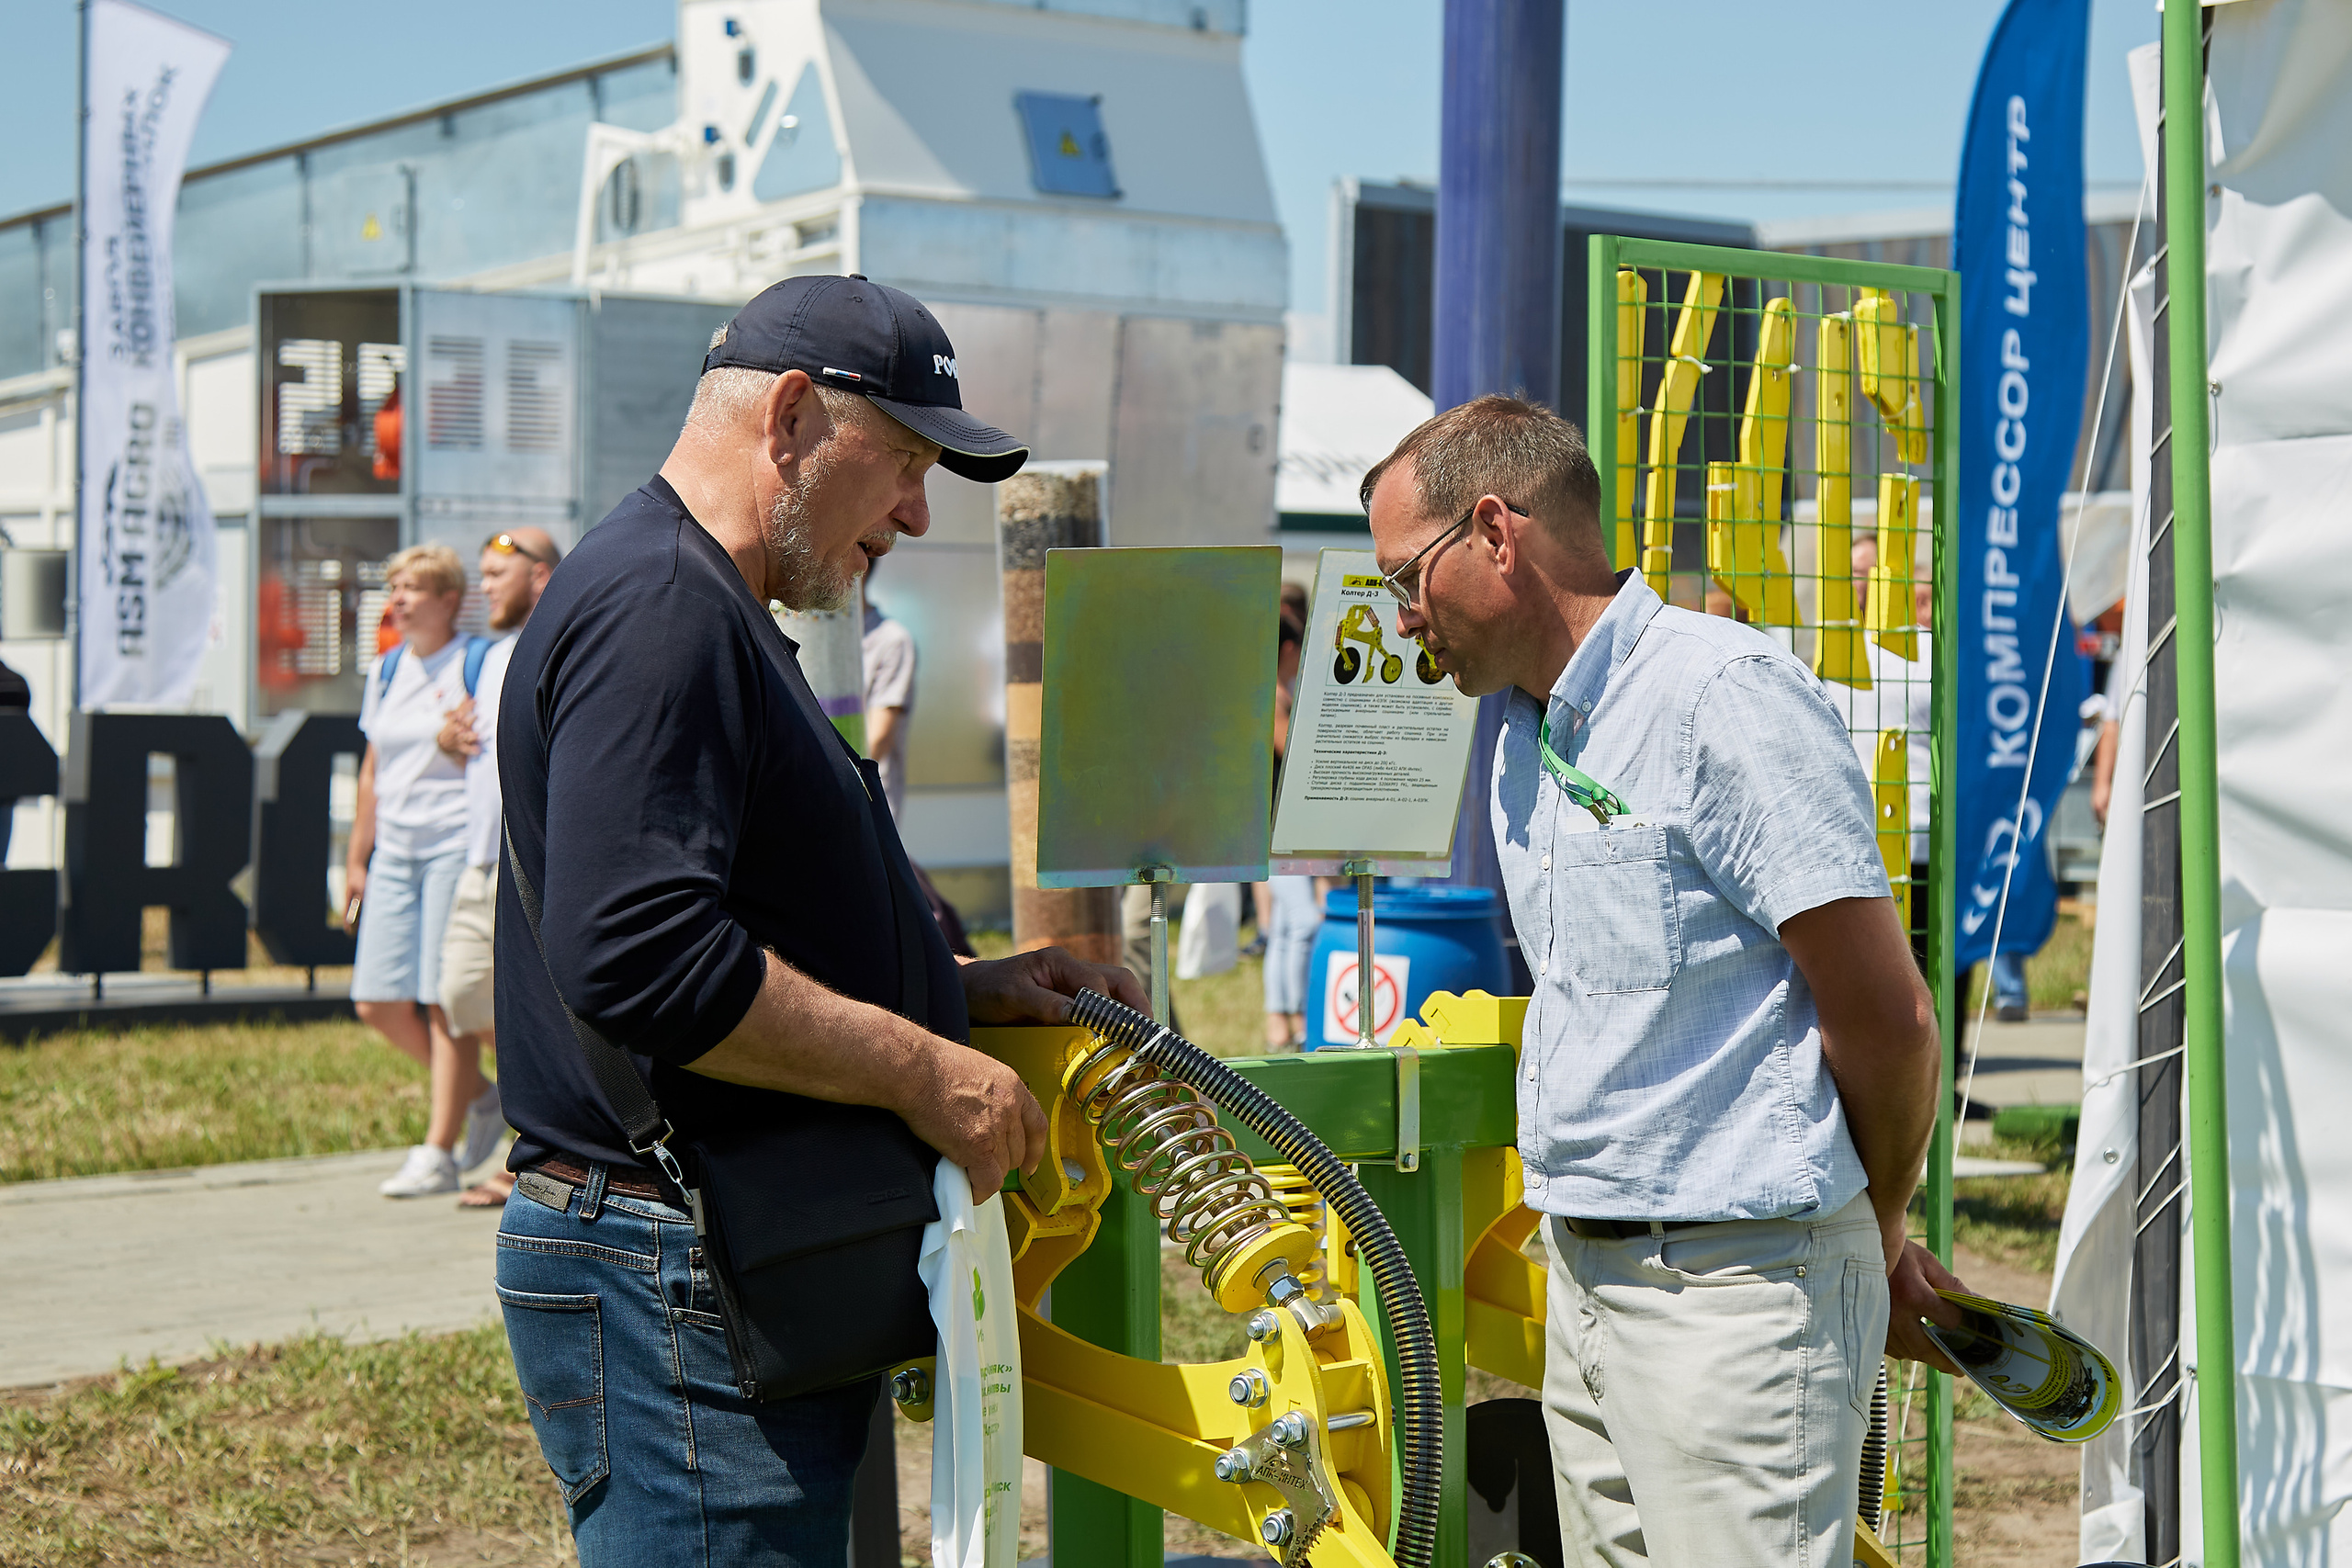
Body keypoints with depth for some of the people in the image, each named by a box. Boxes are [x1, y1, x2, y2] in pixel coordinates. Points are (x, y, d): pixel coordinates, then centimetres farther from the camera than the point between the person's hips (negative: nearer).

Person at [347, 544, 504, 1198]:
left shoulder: (479, 665, -5)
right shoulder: (385, 671, 14)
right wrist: (357, 861, 18)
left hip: (457, 847, -7)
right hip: (396, 851, 7)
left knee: (445, 1002, -6)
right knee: (376, 1002, 1)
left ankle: (438, 1154, 1)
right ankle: (482, 1096, 21)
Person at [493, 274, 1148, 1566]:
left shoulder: (707, 612, 22)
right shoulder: (657, 608, -14)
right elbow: (643, 962, -26)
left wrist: (972, 992, 15)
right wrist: (924, 1069, -17)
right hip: (677, 1304, -11)